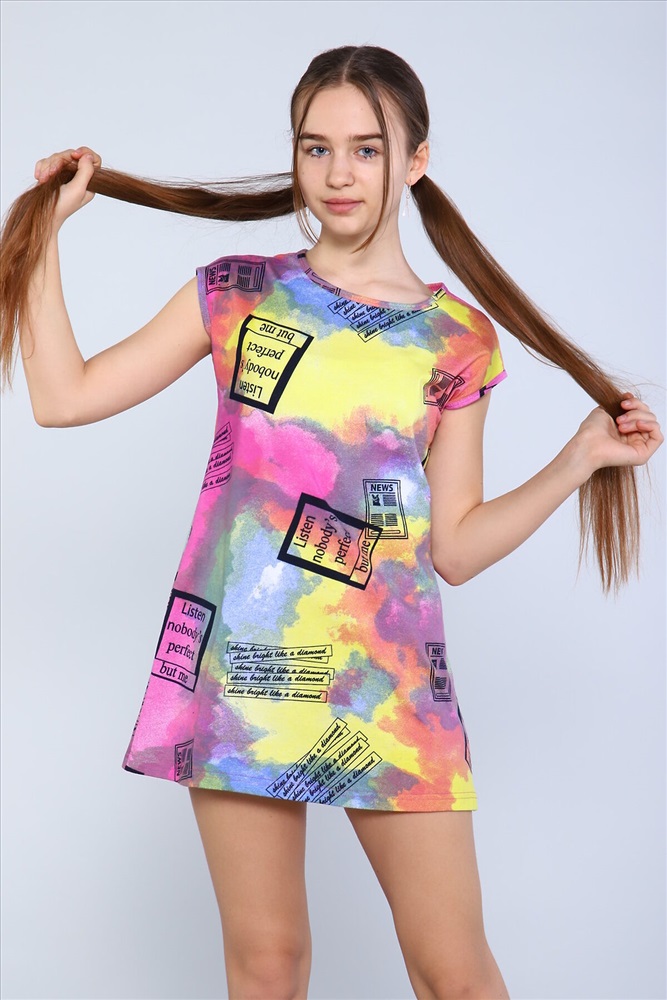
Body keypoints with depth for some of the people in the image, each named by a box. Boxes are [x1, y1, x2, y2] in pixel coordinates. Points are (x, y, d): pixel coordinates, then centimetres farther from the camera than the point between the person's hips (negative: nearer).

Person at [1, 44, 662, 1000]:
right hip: (239, 663, 0)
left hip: (388, 672, 0)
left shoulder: (459, 341, 5)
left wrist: (583, 458, -2)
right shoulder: (236, 295, 6)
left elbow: (455, 547, 5)